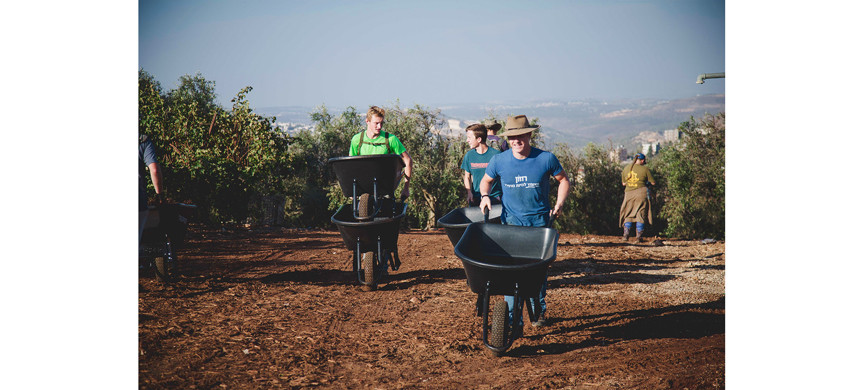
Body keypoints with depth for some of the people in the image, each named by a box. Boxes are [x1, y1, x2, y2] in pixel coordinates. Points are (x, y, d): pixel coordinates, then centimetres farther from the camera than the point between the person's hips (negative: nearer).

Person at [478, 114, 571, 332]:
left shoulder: (546, 159, -8)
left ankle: (539, 310, 33)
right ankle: (514, 321, -6)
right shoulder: (499, 161, -5)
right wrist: (485, 195, -5)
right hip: (511, 221, 0)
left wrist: (559, 204, -1)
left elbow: (563, 180, 9)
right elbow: (486, 180, 14)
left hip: (540, 221, 0)